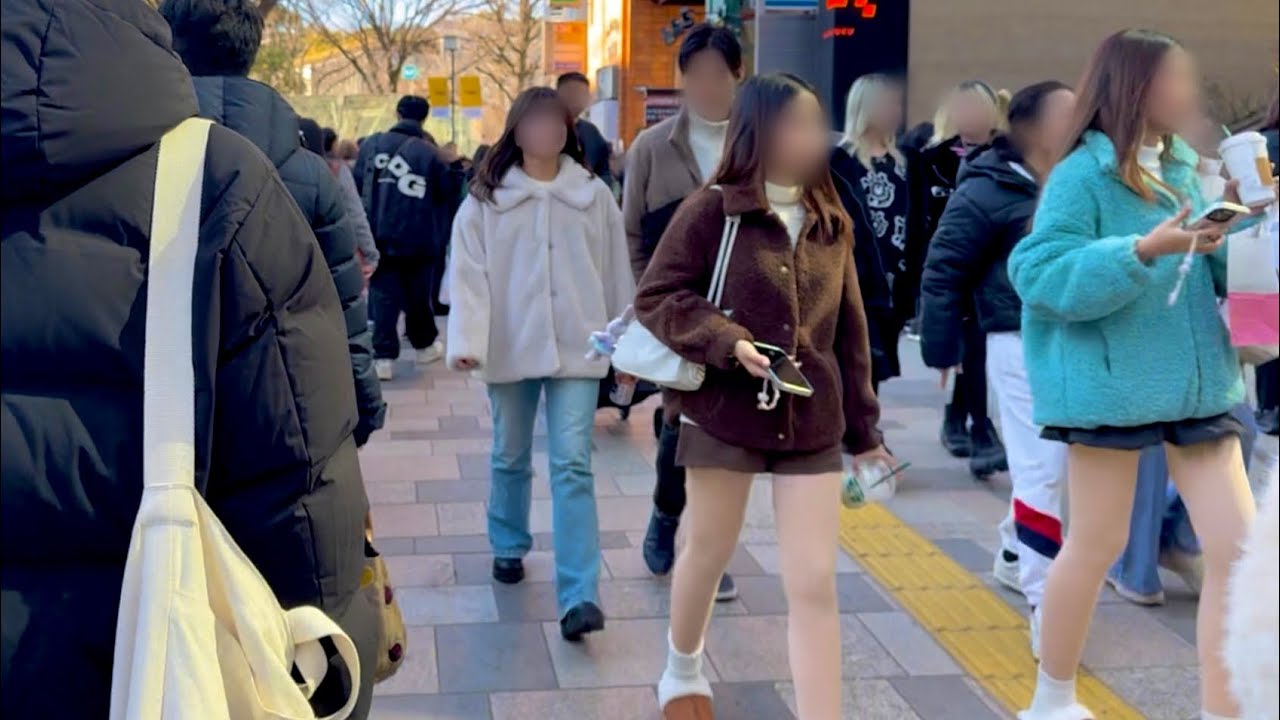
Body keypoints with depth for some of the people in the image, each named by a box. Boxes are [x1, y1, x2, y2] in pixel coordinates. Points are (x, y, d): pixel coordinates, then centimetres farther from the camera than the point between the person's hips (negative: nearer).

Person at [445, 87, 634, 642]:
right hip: (511, 347, 0)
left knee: (573, 465, -7)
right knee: (511, 458, 16)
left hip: (576, 347, 0)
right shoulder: (486, 199, 0)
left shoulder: (594, 196, 4)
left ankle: (579, 596, -10)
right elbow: (468, 273, -7)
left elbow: (617, 273, 8)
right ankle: (509, 547, 41)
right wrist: (465, 340, -19)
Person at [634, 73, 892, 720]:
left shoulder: (831, 222, 7)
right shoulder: (710, 210, -8)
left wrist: (862, 428, 11)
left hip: (811, 421, 3)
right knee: (707, 555, 16)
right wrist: (726, 341, -23)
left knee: (815, 583, -2)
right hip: (725, 412, -3)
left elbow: (849, 332, 11)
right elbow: (654, 297, -9)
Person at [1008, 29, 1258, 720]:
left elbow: (1217, 274, 16)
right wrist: (1142, 252, -27)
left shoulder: (1182, 169, 12)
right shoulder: (1083, 174, -9)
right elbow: (1040, 275, -19)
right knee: (1097, 545, 5)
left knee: (1237, 548, 2)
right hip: (1110, 384, -6)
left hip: (1197, 383, 7)